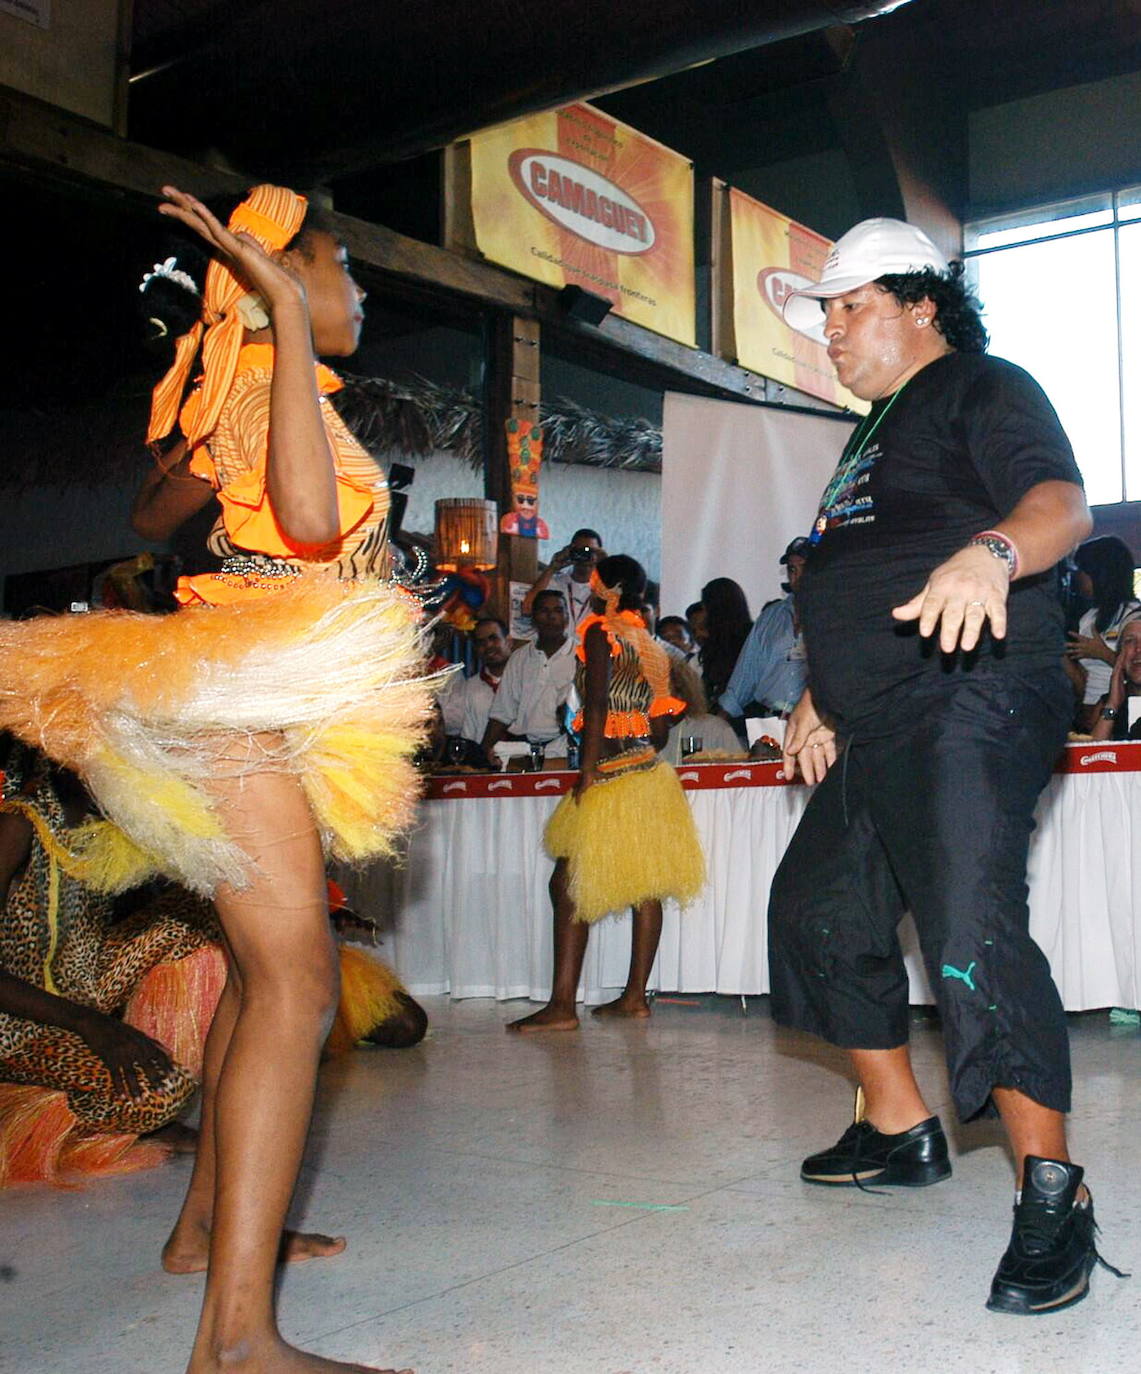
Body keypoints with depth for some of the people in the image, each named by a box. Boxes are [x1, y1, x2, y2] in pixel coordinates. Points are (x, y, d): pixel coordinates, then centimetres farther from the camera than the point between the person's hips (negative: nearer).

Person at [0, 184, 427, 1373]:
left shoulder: (257, 388, 22)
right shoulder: (266, 373, -7)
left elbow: (154, 514, 29)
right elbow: (310, 520, -28)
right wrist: (287, 310, -26)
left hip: (259, 713, 11)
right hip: (242, 699, -11)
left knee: (264, 967, 17)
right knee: (294, 981, -20)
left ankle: (210, 1224, 29)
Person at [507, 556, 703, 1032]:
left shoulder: (600, 632, -8)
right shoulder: (652, 645, 15)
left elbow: (598, 706, -17)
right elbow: (661, 723, 15)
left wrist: (588, 771, -17)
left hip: (610, 776, -9)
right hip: (648, 774, 9)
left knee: (569, 885, -6)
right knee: (644, 887, 9)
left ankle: (562, 1005, -9)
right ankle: (635, 996, 15)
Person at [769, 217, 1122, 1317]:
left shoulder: (985, 391, -1)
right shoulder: (875, 433, 27)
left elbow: (1061, 502, -20)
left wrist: (992, 553, -41)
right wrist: (820, 698, 24)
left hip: (970, 704, -10)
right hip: (875, 728, 11)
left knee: (970, 928, -24)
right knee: (820, 909, 15)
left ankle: (1052, 1192, -14)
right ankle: (900, 1131, 28)